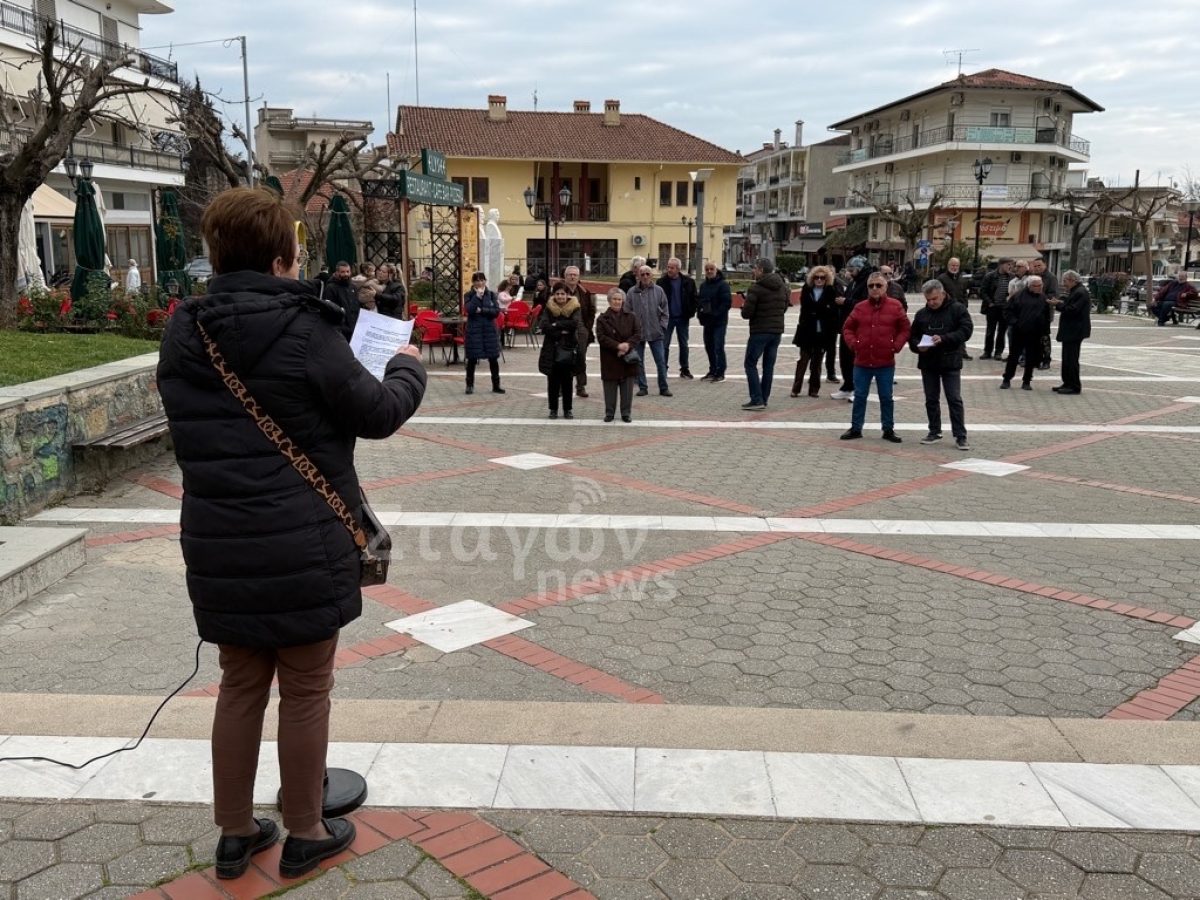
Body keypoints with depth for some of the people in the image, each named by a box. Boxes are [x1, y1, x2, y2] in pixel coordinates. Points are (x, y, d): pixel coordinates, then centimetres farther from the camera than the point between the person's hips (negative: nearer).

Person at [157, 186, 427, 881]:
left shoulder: (182, 338, 2)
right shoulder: (303, 331, -16)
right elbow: (380, 414, -7)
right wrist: (409, 367, 11)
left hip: (218, 549, 5)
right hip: (303, 549, -5)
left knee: (240, 686, 19)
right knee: (305, 691, 11)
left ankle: (236, 833, 31)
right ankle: (305, 834, 26)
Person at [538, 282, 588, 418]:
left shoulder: (574, 308, 1)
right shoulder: (548, 309, 4)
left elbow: (575, 323, -17)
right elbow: (544, 326, -10)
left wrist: (556, 325, -14)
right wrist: (562, 331, -15)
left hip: (568, 349, -1)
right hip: (552, 350, 1)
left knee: (567, 382, 4)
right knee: (553, 382, 5)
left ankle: (567, 410, 14)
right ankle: (553, 409, 15)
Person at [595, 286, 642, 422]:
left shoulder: (631, 317, 8)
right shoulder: (602, 318, 1)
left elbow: (638, 334, 2)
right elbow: (601, 337, -7)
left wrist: (628, 344, -17)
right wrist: (617, 346, -17)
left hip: (628, 358, 1)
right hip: (610, 360, -1)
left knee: (627, 388, 4)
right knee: (610, 388, 4)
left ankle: (626, 413, 13)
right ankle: (609, 413, 15)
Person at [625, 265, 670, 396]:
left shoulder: (658, 291, 3)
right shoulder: (631, 292, 0)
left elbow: (664, 311, 7)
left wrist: (662, 326, 0)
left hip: (656, 332, 0)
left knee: (661, 361, 1)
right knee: (639, 362, 6)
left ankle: (663, 388, 10)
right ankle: (642, 387, 17)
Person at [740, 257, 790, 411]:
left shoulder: (756, 288, -14)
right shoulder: (783, 287, 8)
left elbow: (746, 313, -15)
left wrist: (744, 306, 5)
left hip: (760, 331, -7)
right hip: (777, 330, 7)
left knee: (751, 364, 1)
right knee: (769, 365, 12)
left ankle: (757, 400, -8)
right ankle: (764, 398, 15)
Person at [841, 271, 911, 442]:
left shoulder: (895, 306, -1)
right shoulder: (860, 307, 4)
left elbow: (905, 329, 3)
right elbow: (847, 328, 11)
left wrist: (896, 346, -7)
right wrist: (853, 343, -3)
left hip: (886, 363, -2)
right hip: (862, 362, 2)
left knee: (886, 398, 7)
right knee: (859, 396, 9)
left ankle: (888, 430, 16)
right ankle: (856, 428, 18)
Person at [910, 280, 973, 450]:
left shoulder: (958, 310, -4)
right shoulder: (921, 314, 7)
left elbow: (966, 330, -13)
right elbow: (912, 337, 12)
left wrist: (944, 339, -24)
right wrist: (918, 346, -10)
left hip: (950, 362, -4)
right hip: (927, 363, 4)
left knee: (955, 400, -3)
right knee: (931, 399, 11)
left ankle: (960, 436, 0)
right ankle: (934, 432, 22)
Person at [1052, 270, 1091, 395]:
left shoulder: (1080, 293, -17)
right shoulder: (1076, 291, 17)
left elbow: (1072, 310, -24)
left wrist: (1058, 304, -15)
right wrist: (1060, 302, 5)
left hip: (1075, 332, -11)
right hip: (1071, 331, 11)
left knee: (1071, 359, -7)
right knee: (1067, 358, 15)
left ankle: (1074, 386, -3)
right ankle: (1068, 384, 21)